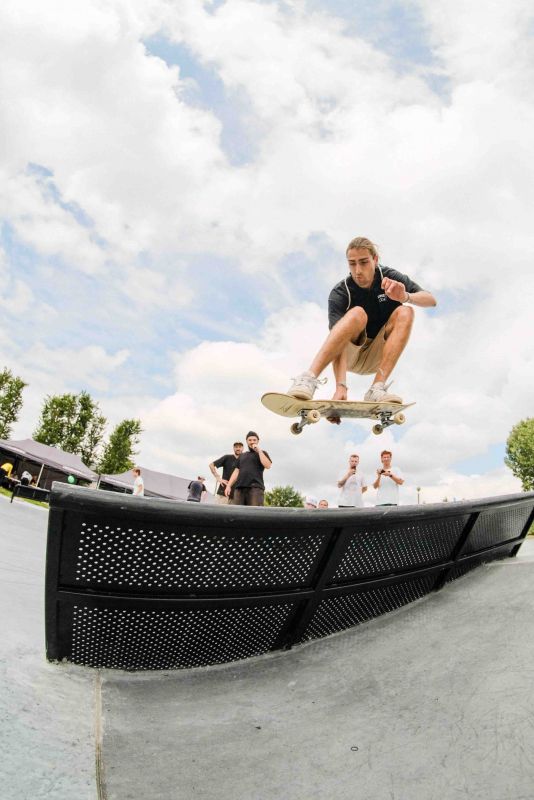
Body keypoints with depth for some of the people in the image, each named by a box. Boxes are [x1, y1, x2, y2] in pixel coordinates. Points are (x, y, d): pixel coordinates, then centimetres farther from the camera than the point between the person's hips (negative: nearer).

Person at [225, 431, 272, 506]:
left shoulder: (262, 453, 17)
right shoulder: (242, 456, 28)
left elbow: (268, 466, -2)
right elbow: (236, 472, 22)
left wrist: (259, 450, 1)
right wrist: (228, 486, 9)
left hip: (256, 488, -4)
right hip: (239, 488, 4)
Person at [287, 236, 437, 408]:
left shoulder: (389, 277, -5)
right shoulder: (339, 294, -15)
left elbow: (431, 300, -12)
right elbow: (339, 343, -28)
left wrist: (405, 297, -34)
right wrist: (341, 386, -42)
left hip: (377, 358, 3)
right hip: (350, 356, -3)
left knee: (405, 312, -21)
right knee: (357, 314, -31)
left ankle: (377, 388, -34)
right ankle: (308, 379, -44)